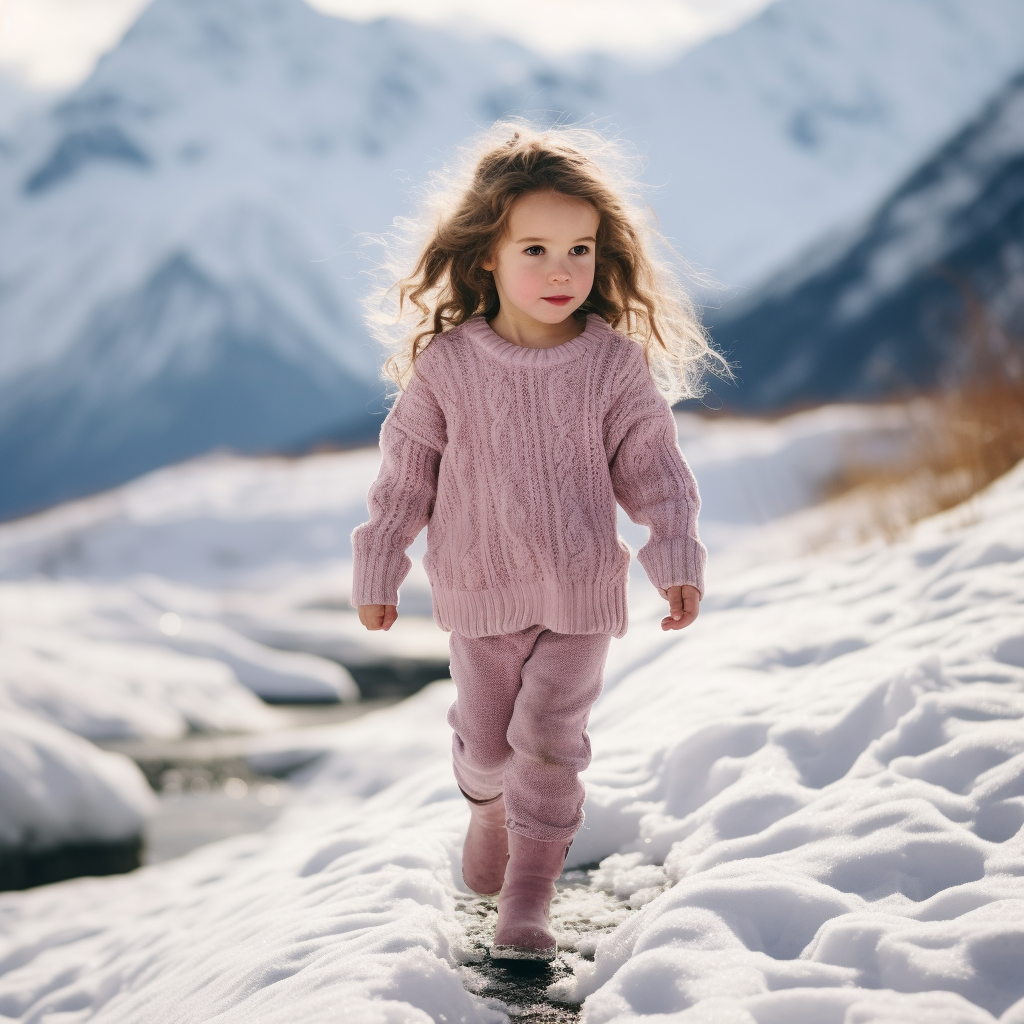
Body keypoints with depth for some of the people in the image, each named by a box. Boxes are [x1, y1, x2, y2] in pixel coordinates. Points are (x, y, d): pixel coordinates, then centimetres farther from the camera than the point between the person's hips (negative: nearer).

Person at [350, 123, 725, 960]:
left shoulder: (616, 365, -9)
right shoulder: (446, 365, -10)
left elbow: (651, 466, -2)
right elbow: (406, 470, -1)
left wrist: (677, 557, -10)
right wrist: (378, 568, 1)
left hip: (581, 592, -1)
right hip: (480, 589, 1)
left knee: (549, 736, -3)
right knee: (486, 734, 13)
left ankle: (530, 890, 12)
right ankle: (489, 807, 47)